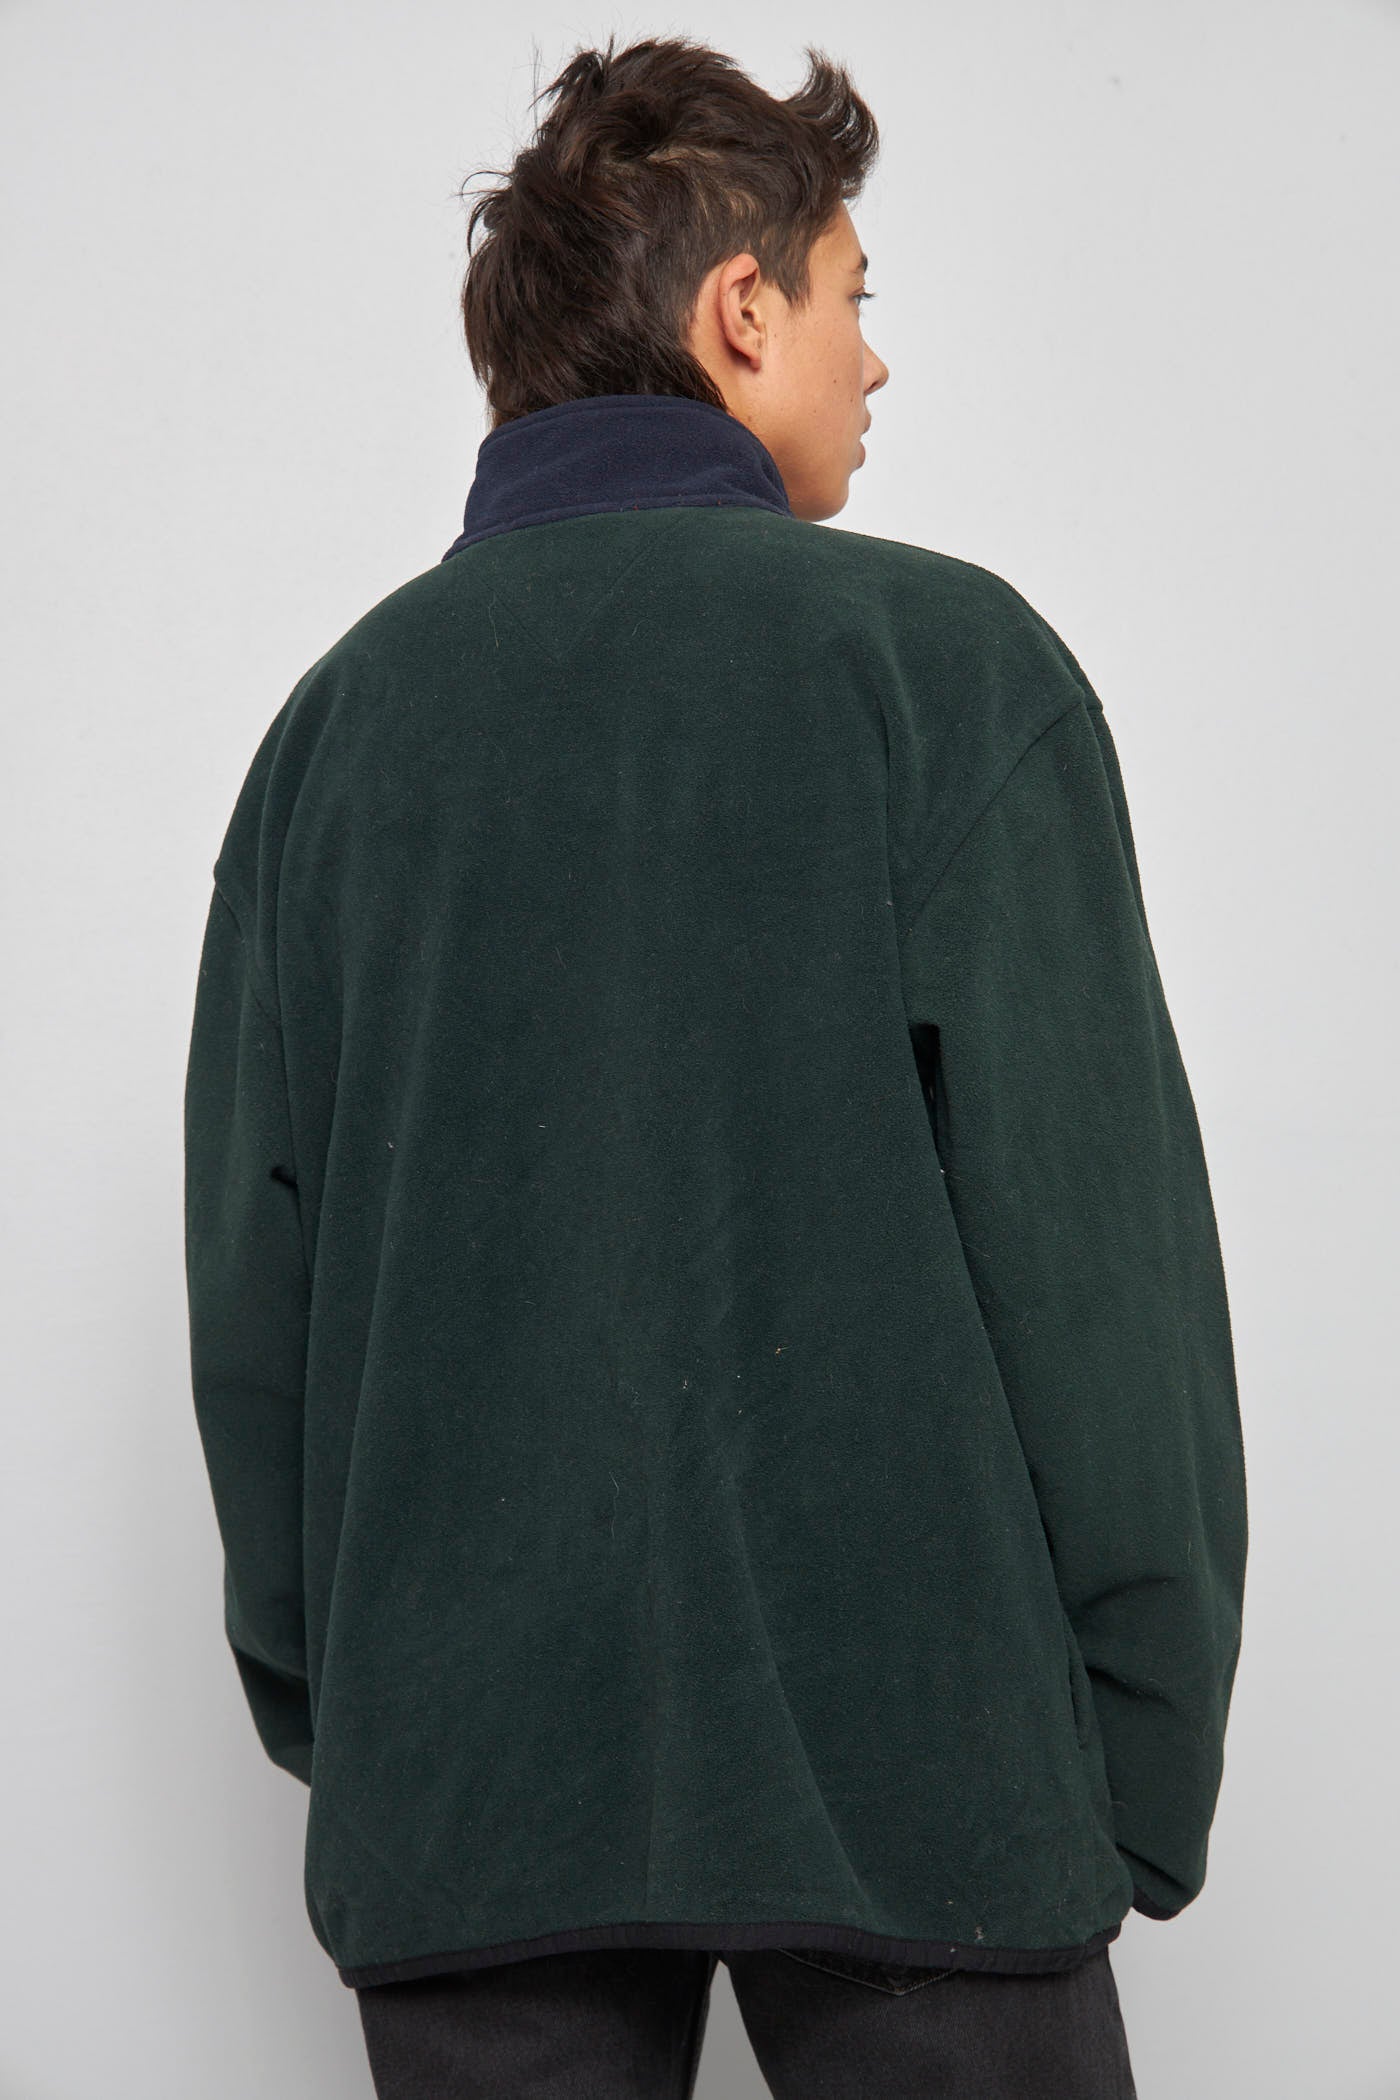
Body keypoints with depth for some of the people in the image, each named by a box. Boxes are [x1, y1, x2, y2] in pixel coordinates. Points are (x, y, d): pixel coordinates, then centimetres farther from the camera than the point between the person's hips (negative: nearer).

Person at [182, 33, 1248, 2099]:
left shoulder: (341, 717, 7)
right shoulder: (939, 659, -5)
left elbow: (251, 1274, 7)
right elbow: (1093, 1243, -9)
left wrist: (315, 1702, 16)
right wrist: (1153, 1760, -1)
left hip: (456, 1776, 4)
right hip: (905, 1762, -4)